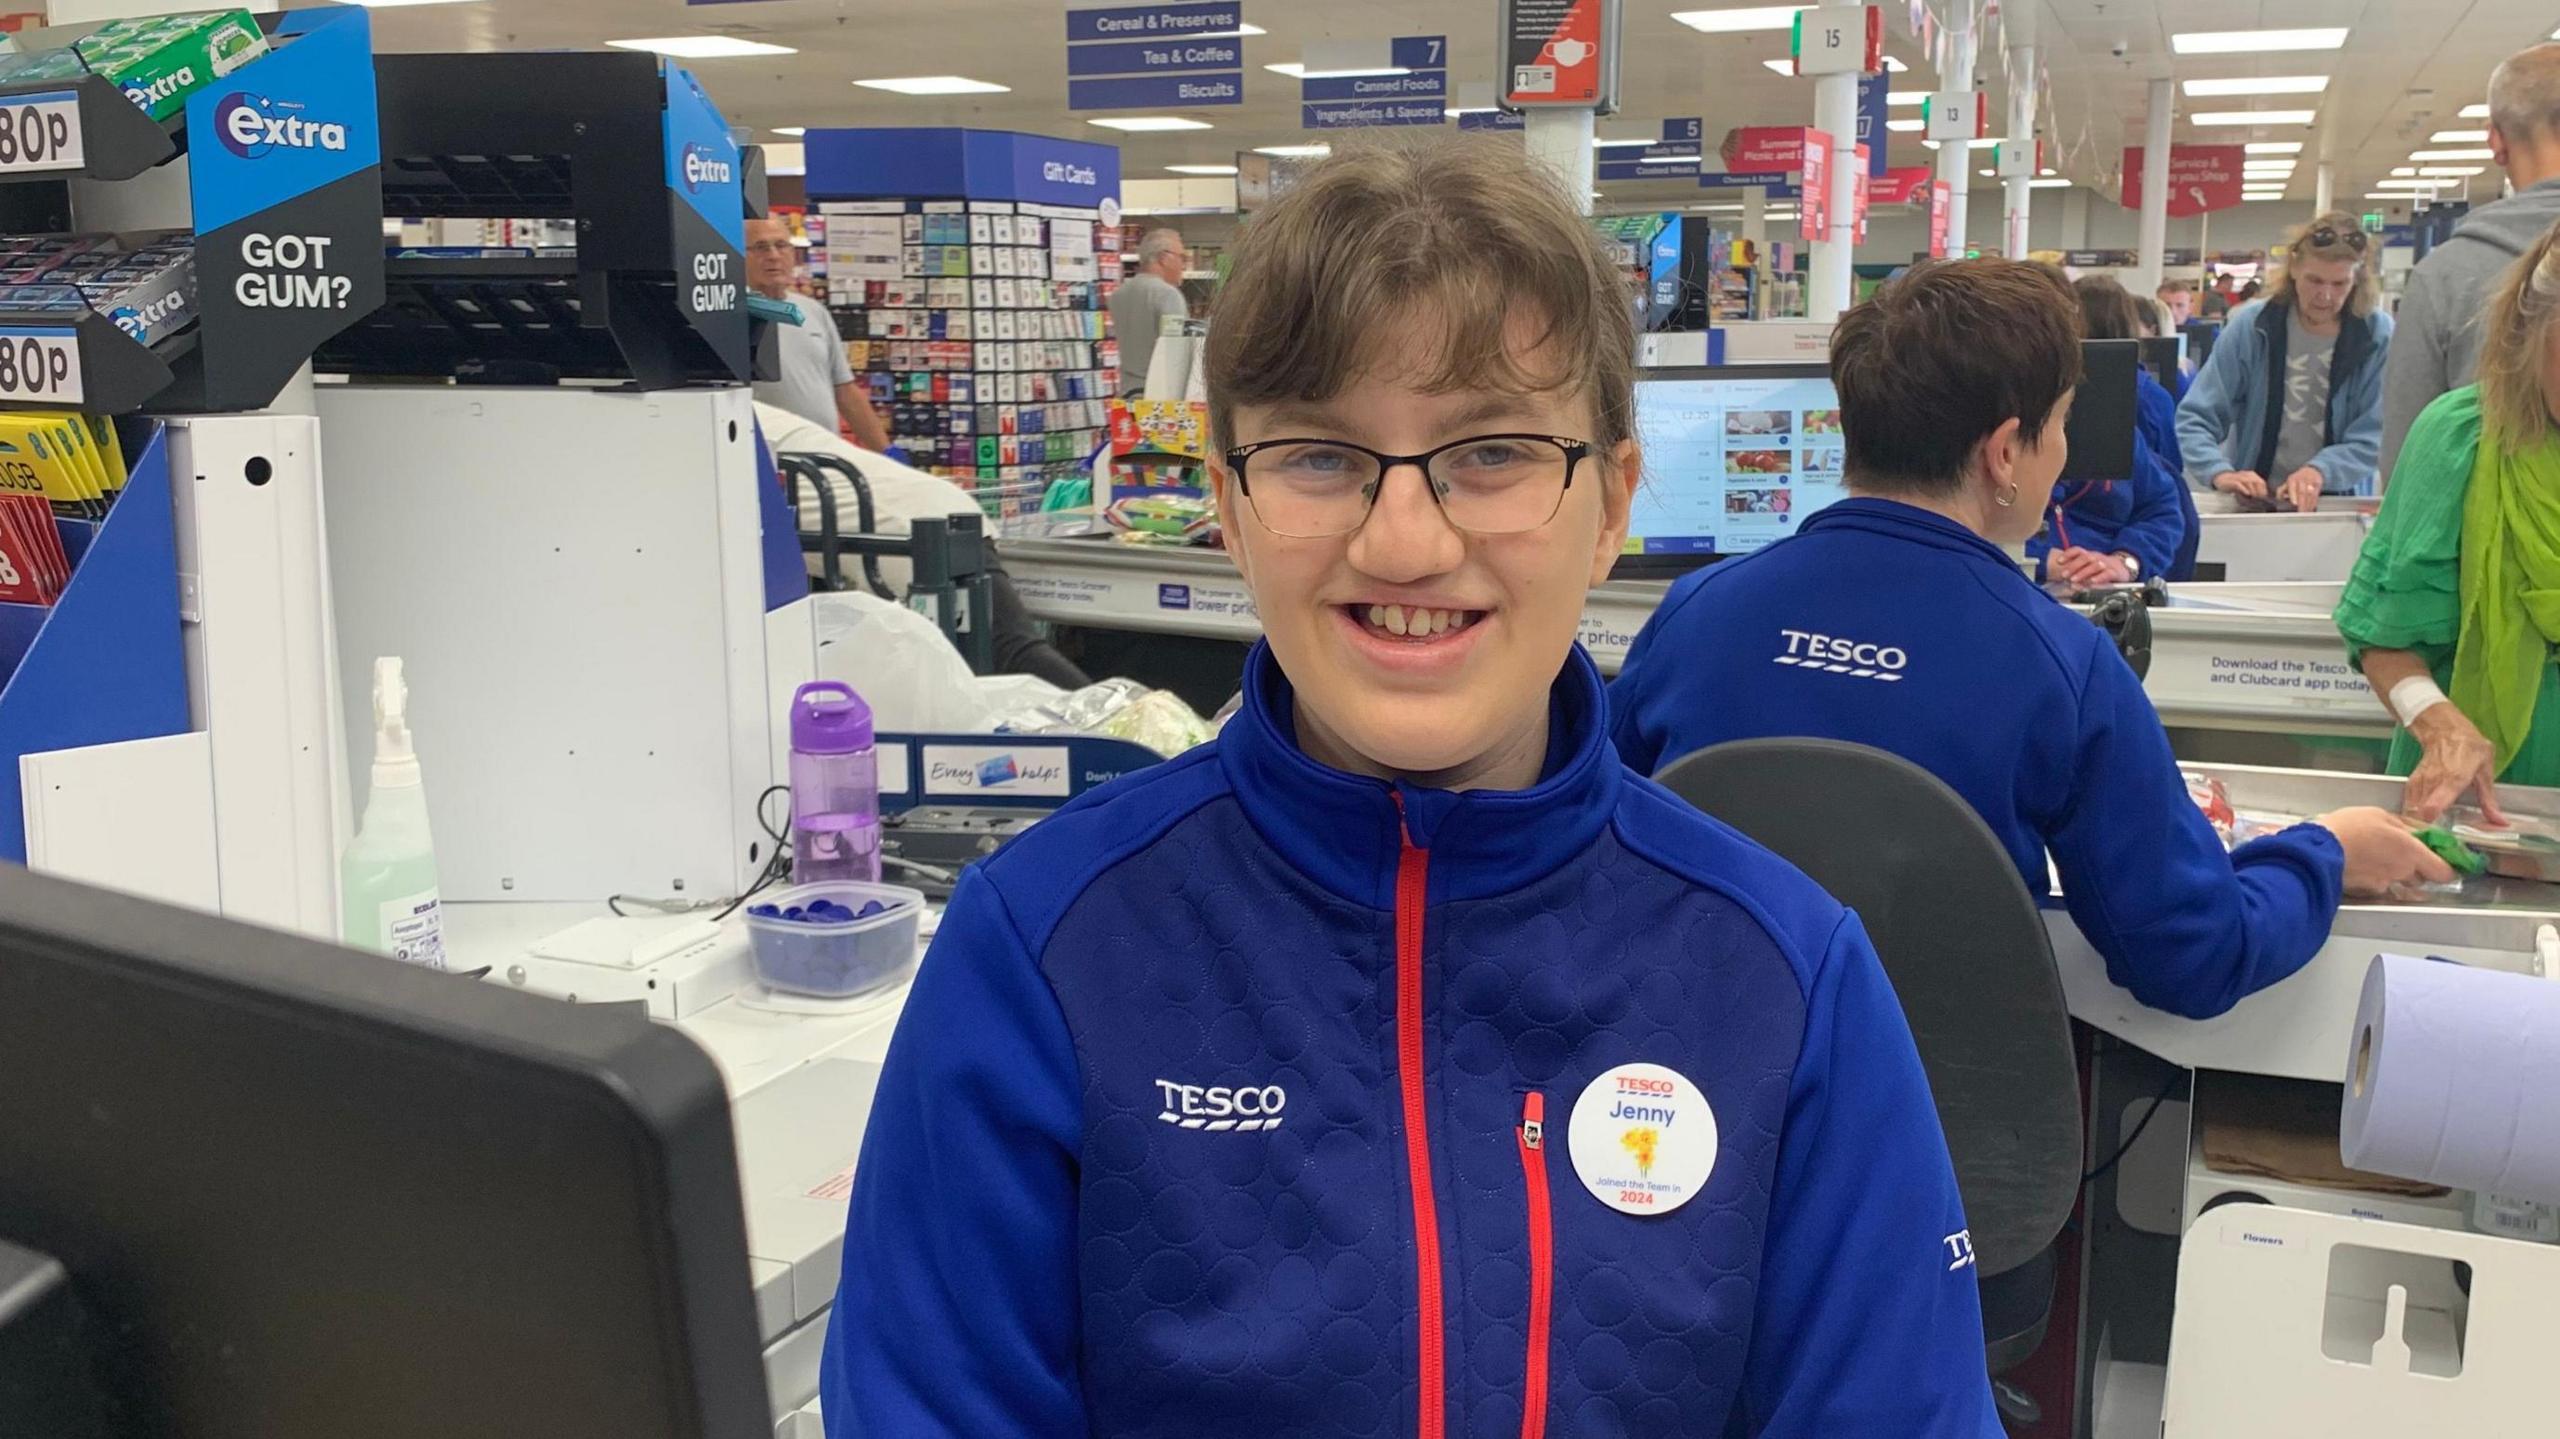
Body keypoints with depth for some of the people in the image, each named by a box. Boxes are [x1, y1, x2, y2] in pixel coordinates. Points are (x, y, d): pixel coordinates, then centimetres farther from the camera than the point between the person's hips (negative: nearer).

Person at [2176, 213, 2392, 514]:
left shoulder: (2379, 335, -1)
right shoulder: (2251, 326, 0)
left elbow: (2373, 436, -6)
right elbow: (2195, 418, -1)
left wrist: (2320, 471, -24)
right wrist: (2220, 473, -19)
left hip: (2338, 503, 0)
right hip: (2255, 500, 0)